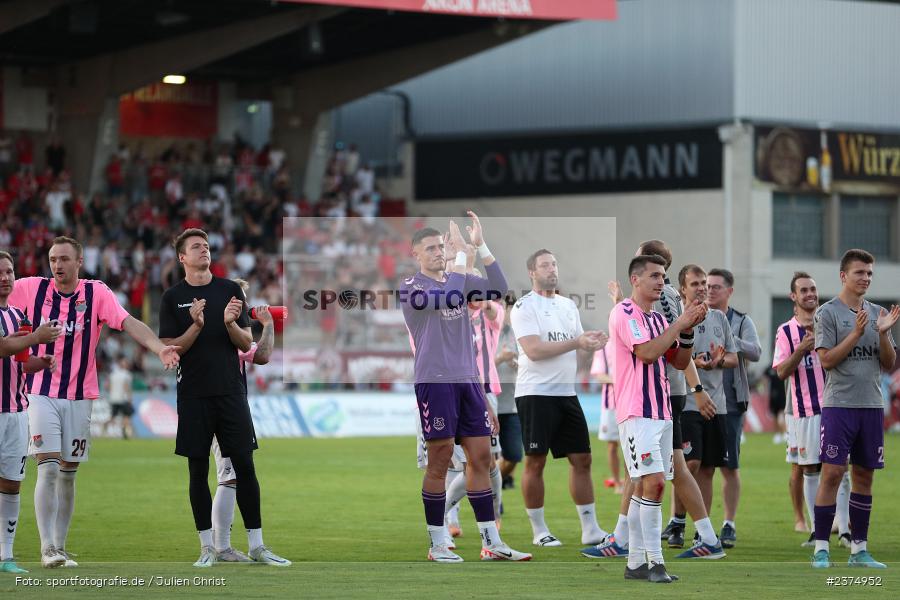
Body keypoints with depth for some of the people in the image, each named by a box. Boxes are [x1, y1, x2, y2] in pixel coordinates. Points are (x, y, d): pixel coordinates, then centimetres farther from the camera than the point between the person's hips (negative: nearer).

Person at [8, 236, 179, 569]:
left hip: (79, 397, 1)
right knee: (48, 469, -12)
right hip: (41, 394, -1)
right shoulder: (31, 289, -1)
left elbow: (129, 324, -15)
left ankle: (60, 547, 16)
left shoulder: (97, 293, -3)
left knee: (68, 475, 7)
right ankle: (47, 548, -11)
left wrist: (160, 348, -29)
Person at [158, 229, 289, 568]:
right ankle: (208, 547, 8)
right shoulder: (173, 298, 3)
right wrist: (196, 326, -18)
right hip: (193, 396, -1)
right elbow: (170, 349, -3)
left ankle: (256, 546, 3)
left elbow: (246, 343, 6)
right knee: (198, 470, 1)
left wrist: (231, 323, -14)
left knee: (244, 465, -1)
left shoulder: (230, 290, 8)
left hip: (231, 391, 1)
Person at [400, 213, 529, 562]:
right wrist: (462, 255, -17)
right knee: (439, 461, -3)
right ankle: (437, 544, 4)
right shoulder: (410, 288, -5)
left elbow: (497, 290, -1)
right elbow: (447, 298, -23)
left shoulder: (458, 281, 14)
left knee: (480, 457, 5)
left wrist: (480, 246, -7)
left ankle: (491, 543, 8)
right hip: (434, 381, -6)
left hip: (467, 379, 6)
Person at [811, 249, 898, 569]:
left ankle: (859, 548, 12)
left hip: (872, 405, 5)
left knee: (864, 474, 7)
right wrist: (857, 333, -16)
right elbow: (827, 360, -10)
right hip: (839, 404, -5)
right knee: (832, 473, -9)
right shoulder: (828, 312, -2)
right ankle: (821, 548, -6)